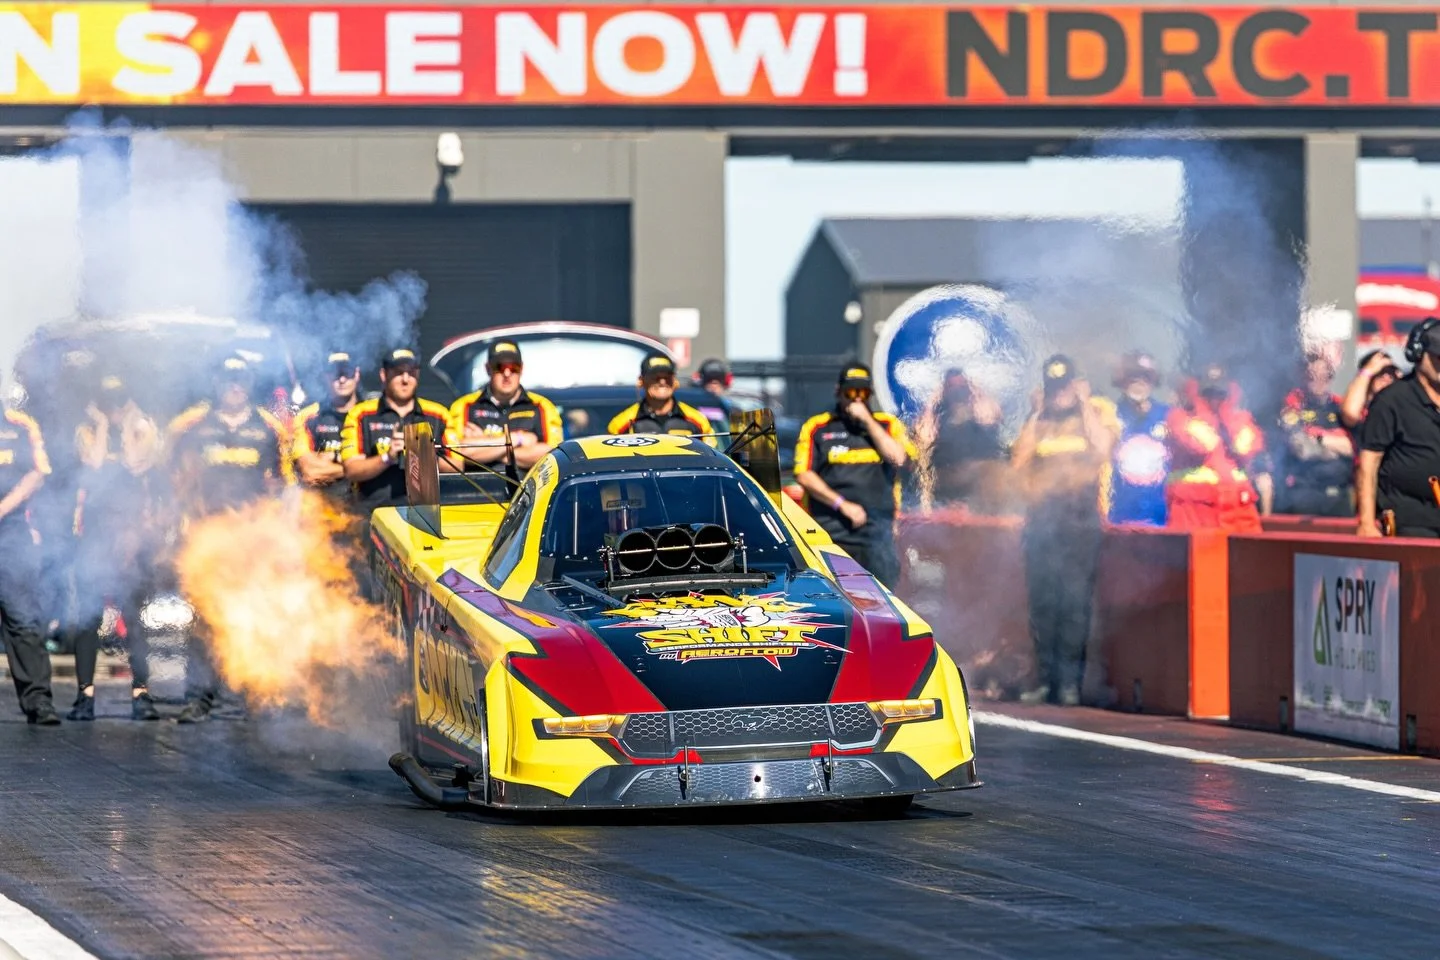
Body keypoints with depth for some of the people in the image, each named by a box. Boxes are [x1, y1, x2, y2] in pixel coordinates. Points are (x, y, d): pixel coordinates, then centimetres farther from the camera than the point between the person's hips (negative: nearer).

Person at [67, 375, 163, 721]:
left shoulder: (143, 431, 9)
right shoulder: (87, 432, 9)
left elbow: (137, 465, -8)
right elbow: (94, 464, -9)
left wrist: (127, 428, -3)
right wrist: (102, 426, -3)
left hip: (133, 531, -1)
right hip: (97, 529, 1)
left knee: (132, 611, -7)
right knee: (89, 611, -5)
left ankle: (141, 692, -6)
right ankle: (86, 693, -4)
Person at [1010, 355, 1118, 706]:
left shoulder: (1098, 413, 7)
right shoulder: (1039, 420, 15)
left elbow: (1102, 447, -12)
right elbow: (1019, 461, 3)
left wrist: (1084, 405, -6)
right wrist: (1037, 414, 2)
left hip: (1080, 517, -4)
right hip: (1041, 517, 4)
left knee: (1075, 599, -8)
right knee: (1042, 600, 3)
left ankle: (1069, 681, -7)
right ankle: (1044, 678, 8)